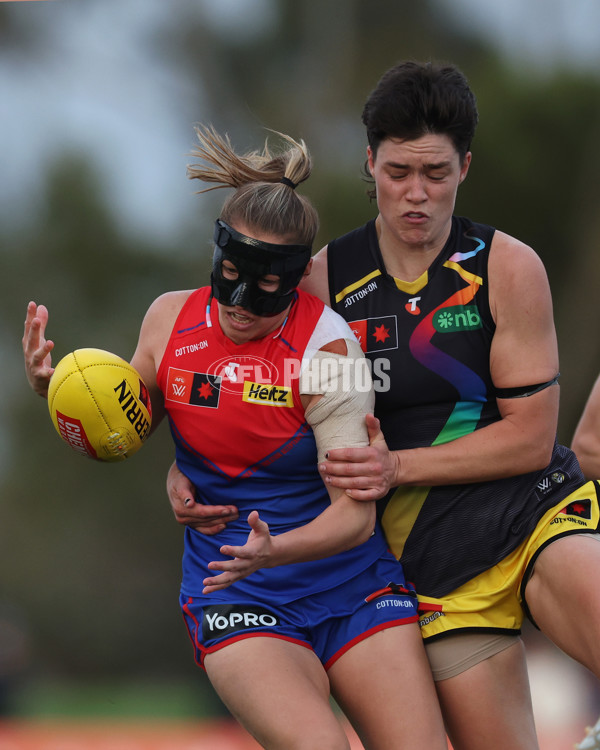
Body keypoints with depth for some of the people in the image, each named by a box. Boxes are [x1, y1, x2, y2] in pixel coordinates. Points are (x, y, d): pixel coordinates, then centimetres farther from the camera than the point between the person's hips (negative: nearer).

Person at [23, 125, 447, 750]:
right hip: (233, 599, 1)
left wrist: (273, 551, -35)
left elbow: (356, 514, -17)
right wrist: (56, 390, -4)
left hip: (350, 582, -1)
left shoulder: (326, 344, -13)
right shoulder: (170, 319, -2)